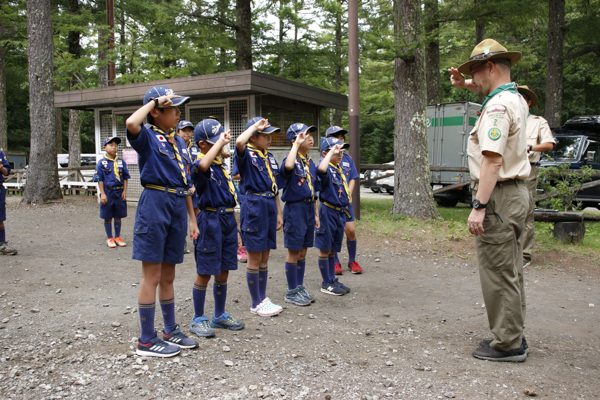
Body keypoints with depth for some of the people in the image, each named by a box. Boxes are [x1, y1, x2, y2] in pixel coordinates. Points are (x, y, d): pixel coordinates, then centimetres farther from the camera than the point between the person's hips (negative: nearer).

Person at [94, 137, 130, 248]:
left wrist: (124, 191, 0)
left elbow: (125, 178, 7)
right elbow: (100, 180, -5)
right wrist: (102, 193, -10)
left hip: (119, 192, 3)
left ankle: (118, 237, 23)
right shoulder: (101, 163, -4)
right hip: (108, 192, -2)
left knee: (118, 216, 11)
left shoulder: (121, 162, 5)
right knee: (108, 217, 6)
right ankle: (109, 239, 17)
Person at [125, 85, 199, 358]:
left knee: (168, 275, 17)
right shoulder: (148, 136, -5)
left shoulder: (178, 141, 15)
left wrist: (192, 218, 16)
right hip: (155, 205, -7)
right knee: (152, 276, 0)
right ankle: (146, 341, 11)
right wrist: (155, 101, -14)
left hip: (177, 208, 7)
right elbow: (131, 123, -31)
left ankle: (171, 331, 29)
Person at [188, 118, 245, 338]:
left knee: (223, 272, 14)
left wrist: (235, 227, 18)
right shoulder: (199, 164, -10)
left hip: (228, 219, 8)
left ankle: (219, 316, 27)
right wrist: (220, 142, -27)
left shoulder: (222, 165, 15)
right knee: (204, 273, 1)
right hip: (211, 219, -8)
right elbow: (202, 166, -39)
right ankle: (198, 319, 14)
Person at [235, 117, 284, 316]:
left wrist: (278, 213, 16)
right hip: (254, 205, -7)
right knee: (255, 257, 0)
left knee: (265, 256, 13)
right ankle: (256, 303, 10)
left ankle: (263, 298, 23)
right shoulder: (247, 154, -6)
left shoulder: (270, 158, 15)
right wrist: (255, 126, -16)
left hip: (270, 205, 7)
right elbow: (239, 142, -32)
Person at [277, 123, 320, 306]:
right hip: (295, 208, -7)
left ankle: (300, 288, 25)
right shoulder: (292, 159, -11)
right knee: (294, 252, 1)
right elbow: (288, 166, -39)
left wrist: (316, 213, 16)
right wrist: (297, 144, -26)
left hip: (308, 208, 8)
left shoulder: (310, 163, 12)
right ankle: (291, 292, 12)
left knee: (303, 251, 14)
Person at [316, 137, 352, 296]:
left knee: (333, 248, 16)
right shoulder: (327, 169, -13)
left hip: (340, 212, 8)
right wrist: (332, 152, -28)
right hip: (328, 212, -8)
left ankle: (332, 280, 26)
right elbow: (321, 169, -39)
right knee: (325, 248, 2)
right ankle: (326, 284, 11)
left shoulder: (339, 170, 14)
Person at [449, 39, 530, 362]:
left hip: (499, 194, -10)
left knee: (498, 273, -4)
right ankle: (514, 336, 25)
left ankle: (507, 344, 4)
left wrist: (479, 206, -26)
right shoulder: (515, 99, 14)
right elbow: (488, 89, 39)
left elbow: (493, 160, -25)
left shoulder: (497, 106, -16)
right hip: (515, 192, 10)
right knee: (510, 270, 15)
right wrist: (465, 83, 20)